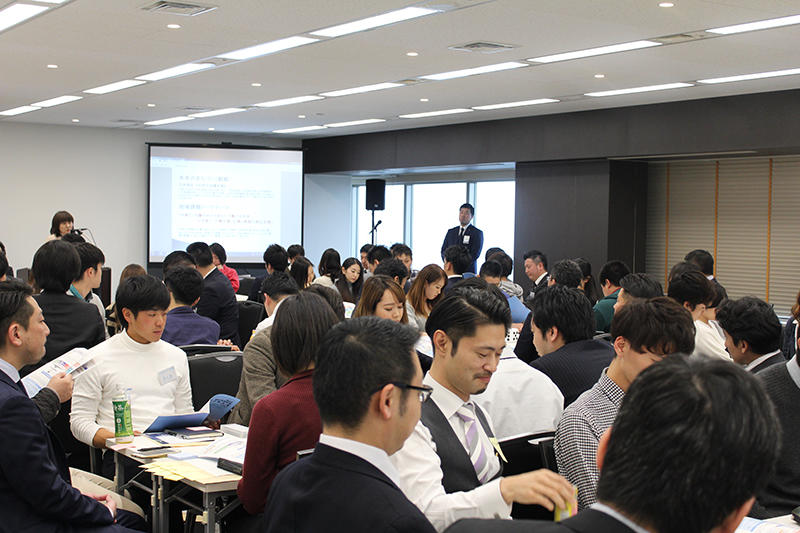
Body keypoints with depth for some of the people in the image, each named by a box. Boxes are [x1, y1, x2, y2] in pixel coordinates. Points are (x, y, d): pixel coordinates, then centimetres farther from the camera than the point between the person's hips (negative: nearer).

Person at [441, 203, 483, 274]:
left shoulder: (477, 233, 1)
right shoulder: (451, 232, 17)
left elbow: (475, 254, -9)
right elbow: (443, 250, 14)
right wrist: (447, 260, -7)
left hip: (467, 271, -4)